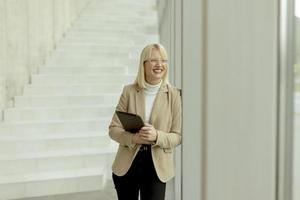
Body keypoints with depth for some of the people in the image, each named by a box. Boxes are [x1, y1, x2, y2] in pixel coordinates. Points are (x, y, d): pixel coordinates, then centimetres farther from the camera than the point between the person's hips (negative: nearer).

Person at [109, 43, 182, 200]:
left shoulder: (174, 95, -4)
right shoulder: (129, 91, -1)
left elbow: (178, 136, -3)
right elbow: (113, 129, -1)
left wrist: (157, 136, -23)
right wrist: (133, 137, -21)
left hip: (157, 167, -1)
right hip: (127, 165, 2)